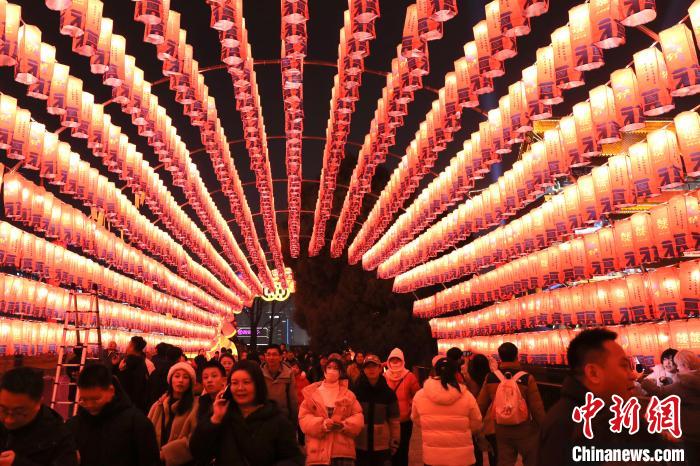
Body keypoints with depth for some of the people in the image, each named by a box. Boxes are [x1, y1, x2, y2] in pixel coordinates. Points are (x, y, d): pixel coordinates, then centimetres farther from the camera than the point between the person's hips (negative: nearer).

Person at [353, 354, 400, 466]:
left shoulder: (388, 392, 0)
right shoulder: (355, 390, -3)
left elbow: (394, 420, 3)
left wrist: (395, 442, 2)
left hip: (382, 446, 0)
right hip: (359, 445, 0)